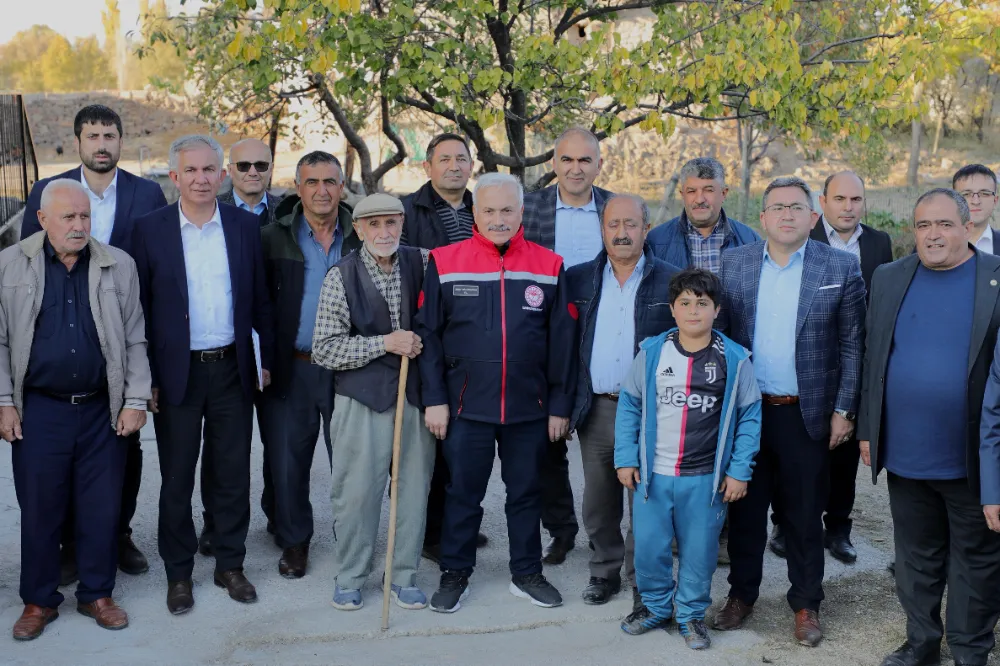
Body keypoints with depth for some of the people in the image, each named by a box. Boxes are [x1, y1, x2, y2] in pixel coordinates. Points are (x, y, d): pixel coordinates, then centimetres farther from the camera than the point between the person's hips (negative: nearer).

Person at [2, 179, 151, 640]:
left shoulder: (119, 266, 2)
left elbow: (135, 340, 4)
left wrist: (135, 401, 0)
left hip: (103, 409, 1)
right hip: (38, 409, -1)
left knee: (102, 509, 8)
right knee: (39, 509, 8)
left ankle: (97, 594, 24)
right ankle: (39, 601, 23)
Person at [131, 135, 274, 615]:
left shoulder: (245, 226, 2)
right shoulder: (150, 229, -4)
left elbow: (260, 300, 6)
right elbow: (138, 308, -3)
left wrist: (269, 359, 4)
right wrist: (146, 377, -6)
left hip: (232, 369, 2)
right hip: (176, 373, -1)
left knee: (232, 475, 11)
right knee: (176, 480, 9)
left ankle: (230, 565, 26)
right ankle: (178, 573, 24)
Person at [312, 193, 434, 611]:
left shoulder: (424, 264, 4)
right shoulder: (341, 277, -4)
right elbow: (323, 349, -7)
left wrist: (423, 341, 0)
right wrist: (384, 343, -14)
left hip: (416, 394, 3)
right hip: (362, 397, -3)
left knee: (414, 487, 8)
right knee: (356, 491, 2)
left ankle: (403, 576, 24)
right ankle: (350, 578, 21)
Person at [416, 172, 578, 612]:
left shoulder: (548, 267, 0)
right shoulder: (445, 263, -3)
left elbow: (562, 342, 2)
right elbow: (428, 336, -1)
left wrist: (560, 406, 1)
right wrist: (434, 399, -4)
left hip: (530, 407, 1)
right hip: (466, 406, -1)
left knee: (526, 492, 13)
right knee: (463, 493, 10)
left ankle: (527, 574, 29)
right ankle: (455, 574, 26)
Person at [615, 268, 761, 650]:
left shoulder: (734, 359, -6)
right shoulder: (651, 352, -2)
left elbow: (749, 416, -1)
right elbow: (629, 404, 5)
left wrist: (739, 471, -4)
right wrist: (625, 458, 1)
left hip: (706, 479, -1)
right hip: (653, 475, 1)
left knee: (698, 551, 9)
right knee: (648, 547, 9)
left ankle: (692, 614, 30)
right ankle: (656, 606, 32)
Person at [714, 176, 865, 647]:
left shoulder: (841, 268, -4)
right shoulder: (733, 263, 1)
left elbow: (852, 346, -2)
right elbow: (718, 333, 3)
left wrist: (843, 410, -5)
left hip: (808, 414, -2)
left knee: (805, 515, 10)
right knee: (745, 508, 13)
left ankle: (806, 603, 26)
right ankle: (742, 593, 30)